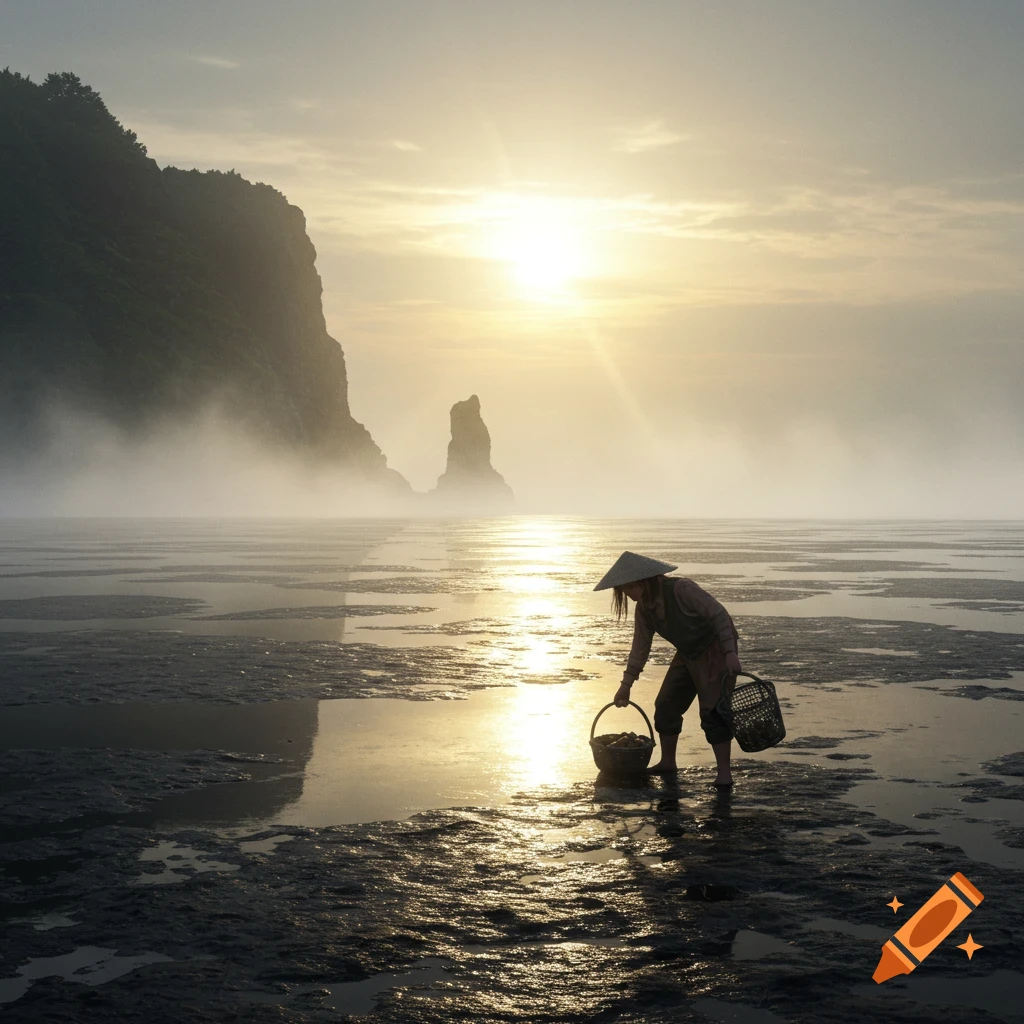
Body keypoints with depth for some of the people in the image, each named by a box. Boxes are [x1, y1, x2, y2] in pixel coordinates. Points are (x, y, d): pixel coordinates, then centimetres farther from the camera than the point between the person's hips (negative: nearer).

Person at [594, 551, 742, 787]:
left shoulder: (681, 589, -27)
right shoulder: (643, 609, -2)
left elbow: (719, 614, -25)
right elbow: (640, 648, 7)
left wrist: (730, 653, -29)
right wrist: (626, 685, 8)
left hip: (716, 650, -8)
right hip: (688, 654, 8)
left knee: (713, 710, -14)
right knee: (665, 705, 6)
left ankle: (724, 773, -9)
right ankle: (667, 762, 22)